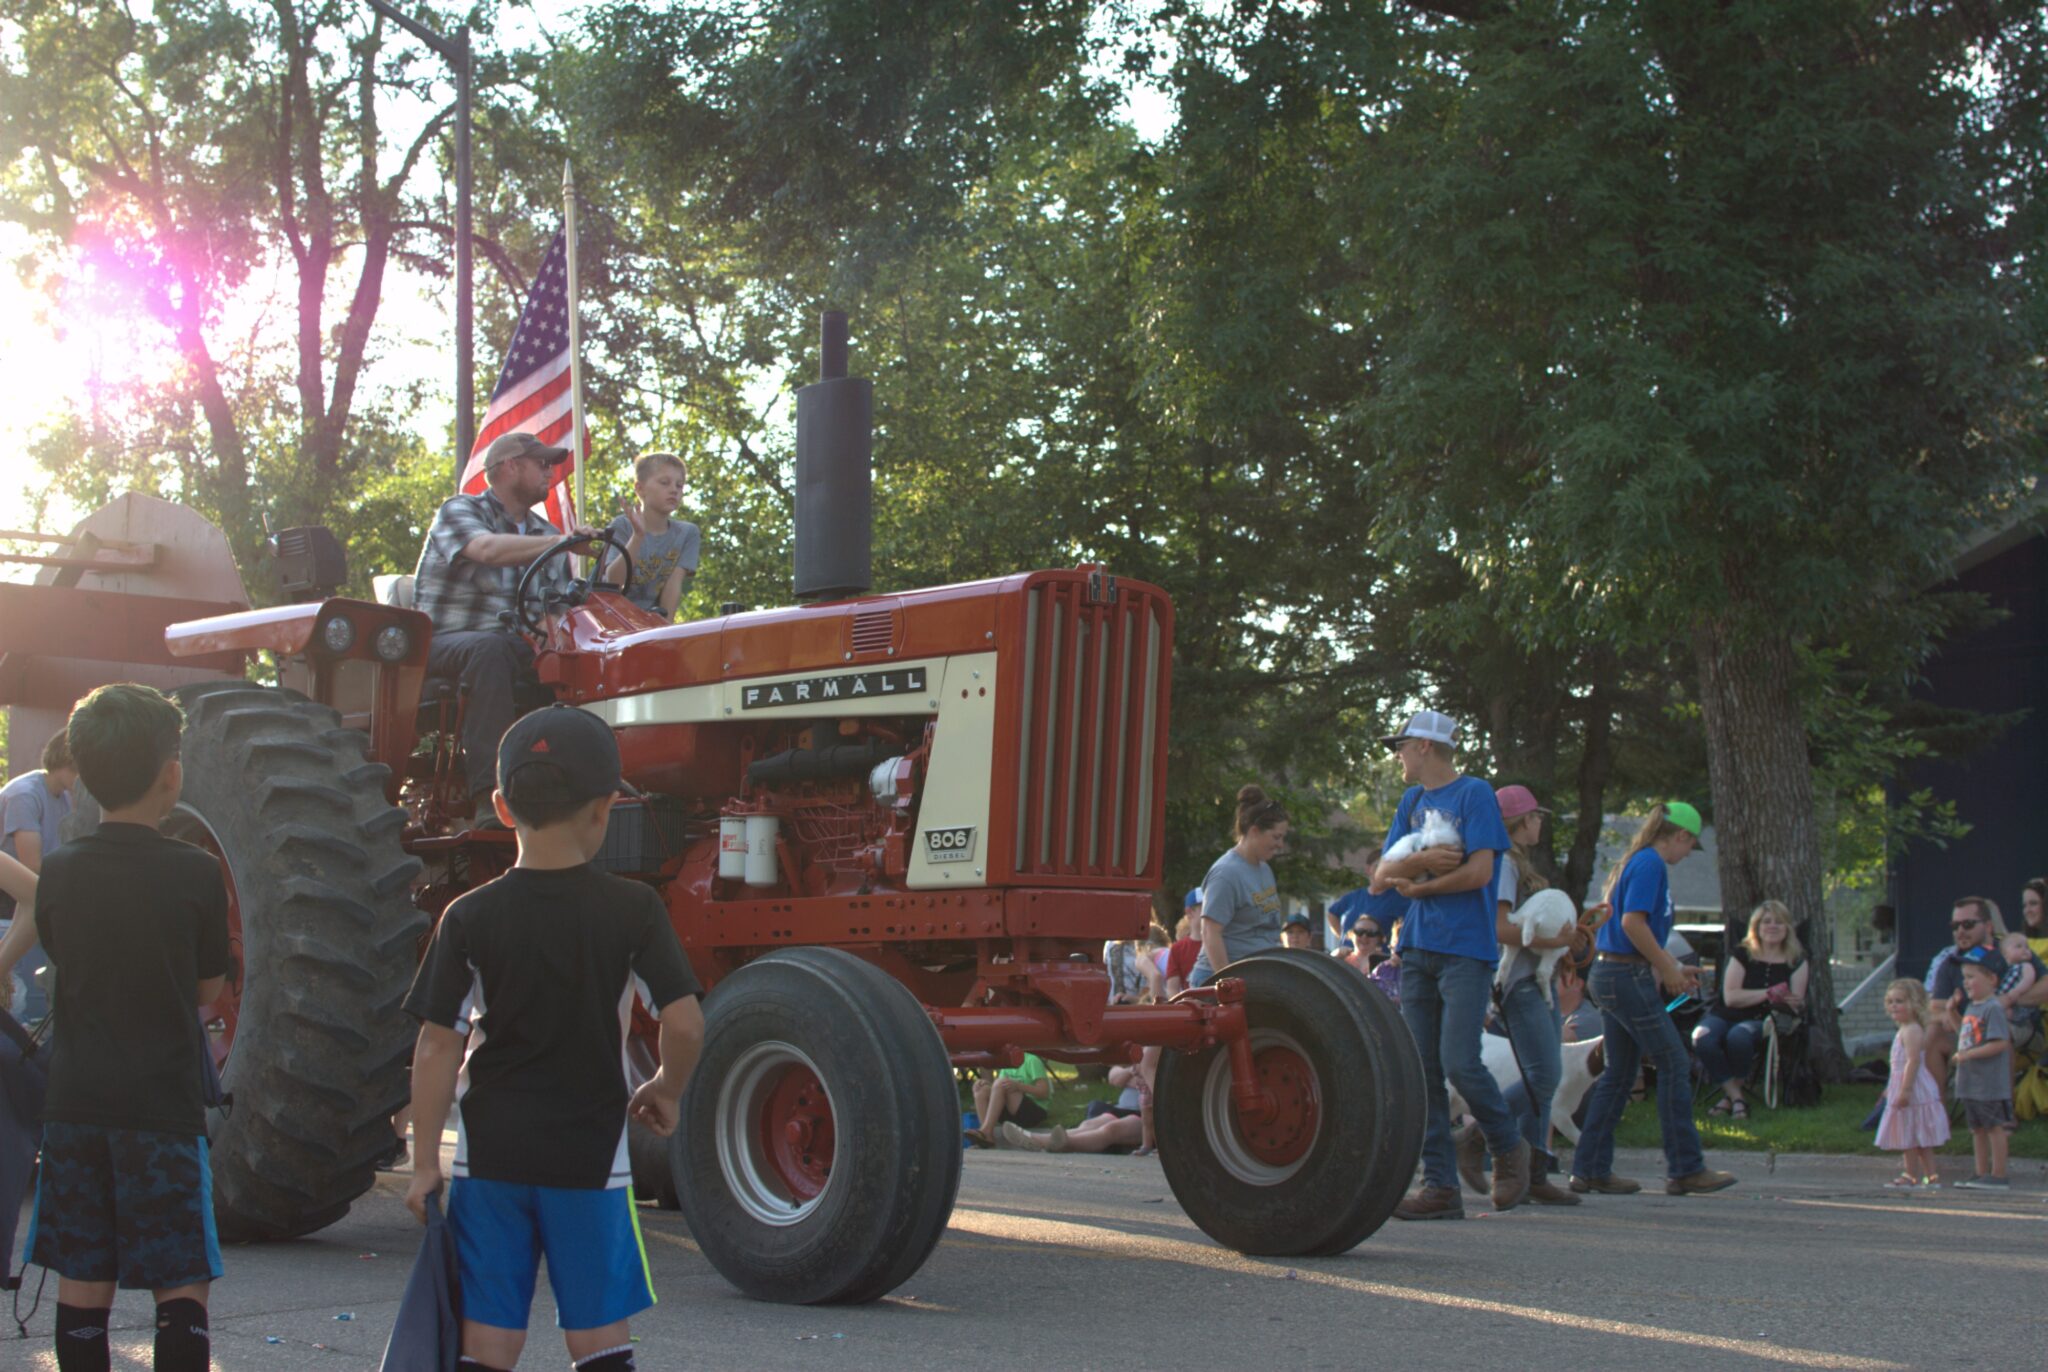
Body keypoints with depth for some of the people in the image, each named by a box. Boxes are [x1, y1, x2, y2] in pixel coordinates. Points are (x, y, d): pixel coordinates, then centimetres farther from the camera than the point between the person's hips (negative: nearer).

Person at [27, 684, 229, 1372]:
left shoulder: (57, 871, 0)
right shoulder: (196, 874, -9)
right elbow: (210, 989, 2)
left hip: (74, 1102, 4)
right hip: (164, 1104, -4)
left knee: (82, 1285, 10)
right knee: (182, 1288, 2)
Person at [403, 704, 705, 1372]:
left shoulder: (469, 919, -4)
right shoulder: (633, 909, -6)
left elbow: (438, 1046, -4)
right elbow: (685, 1022, -10)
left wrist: (425, 1159, 3)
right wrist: (666, 1090, 10)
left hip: (490, 1158, 1)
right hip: (590, 1157, -1)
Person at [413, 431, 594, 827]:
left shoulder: (545, 533, 22)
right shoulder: (459, 510, 1)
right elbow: (488, 549, -23)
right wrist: (558, 542, -34)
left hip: (519, 649, 6)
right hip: (445, 642, -6)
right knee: (489, 649, -40)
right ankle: (490, 796, -47)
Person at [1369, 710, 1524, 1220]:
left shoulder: (1474, 794, -3)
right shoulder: (1411, 801, 18)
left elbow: (1478, 872, -13)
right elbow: (1382, 877, 10)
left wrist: (1416, 886, -2)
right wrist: (1418, 862, -11)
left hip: (1466, 949, -7)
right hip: (1417, 949, 7)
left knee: (1459, 1062, -14)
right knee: (1422, 1070, 1)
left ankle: (1509, 1148, 11)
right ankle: (1440, 1187, 2)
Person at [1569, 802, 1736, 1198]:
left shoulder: (1632, 862, 18)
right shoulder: (1651, 863, -11)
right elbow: (1633, 921, -22)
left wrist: (1673, 969, 20)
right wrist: (1667, 968, -14)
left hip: (1609, 974, 10)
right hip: (1629, 977, -10)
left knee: (1619, 1073, 12)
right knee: (1674, 1064, -4)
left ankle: (1590, 1169, 12)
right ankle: (1685, 1169, -1)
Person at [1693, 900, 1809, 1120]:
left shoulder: (1796, 960, 8)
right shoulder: (1742, 954, 6)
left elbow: (1797, 1003, 0)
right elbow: (1730, 997, -6)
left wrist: (1793, 1002, -25)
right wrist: (1768, 993, -16)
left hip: (1762, 1020, -1)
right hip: (1726, 1016, 1)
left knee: (1738, 1036, -38)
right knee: (1702, 1038, -34)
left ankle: (1730, 1094, -15)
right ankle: (1736, 1096, -21)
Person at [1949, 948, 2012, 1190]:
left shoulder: (1993, 1008, -15)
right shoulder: (1971, 1008, 14)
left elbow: (2000, 1043, -22)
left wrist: (1968, 1054, -21)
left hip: (1990, 1084, -10)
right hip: (1970, 1083, 10)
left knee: (1994, 1126, -3)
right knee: (1977, 1128, 14)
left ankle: (1998, 1176, 2)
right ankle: (1982, 1174, 21)